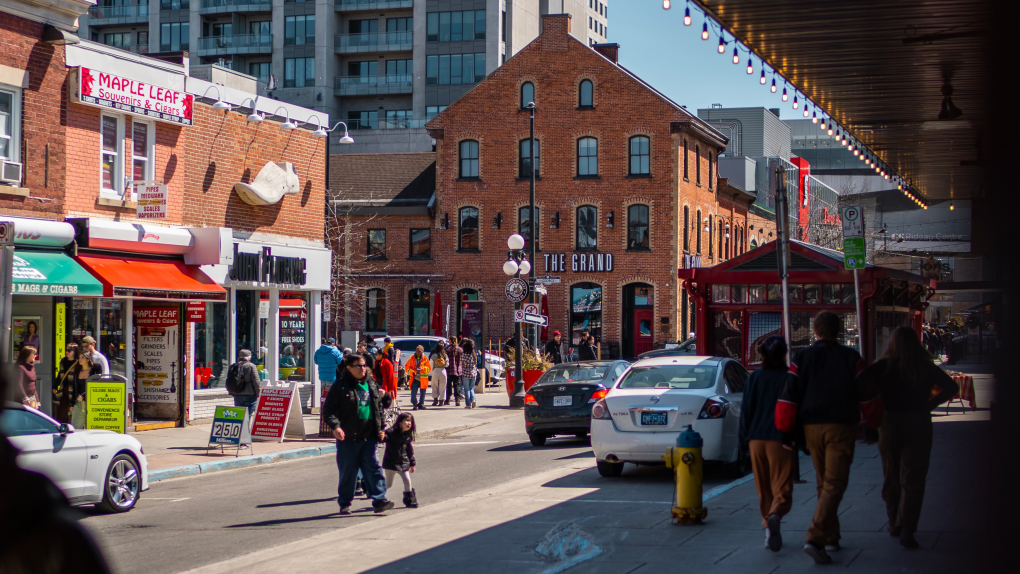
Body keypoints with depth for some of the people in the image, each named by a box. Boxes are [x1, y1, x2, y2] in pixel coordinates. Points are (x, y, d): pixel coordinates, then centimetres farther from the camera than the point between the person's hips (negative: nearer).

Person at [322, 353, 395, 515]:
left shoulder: (371, 385, 12)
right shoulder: (340, 386, -4)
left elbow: (379, 408, 21)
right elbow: (329, 409, -7)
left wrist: (381, 429, 13)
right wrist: (335, 426, -21)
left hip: (369, 436, 3)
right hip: (348, 437, -3)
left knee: (373, 468, -4)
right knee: (347, 471, 5)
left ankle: (379, 500, -8)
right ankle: (345, 503, 16)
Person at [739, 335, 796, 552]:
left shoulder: (755, 377, 3)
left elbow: (746, 410, 4)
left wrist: (744, 440, 10)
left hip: (757, 440, 3)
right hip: (780, 441, -3)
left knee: (764, 491, 15)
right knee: (782, 489, -3)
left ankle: (768, 527, 15)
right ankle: (775, 516, -30)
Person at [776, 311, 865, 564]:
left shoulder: (802, 358, 5)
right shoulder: (851, 358, 1)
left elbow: (789, 396, -2)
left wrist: (788, 430, 2)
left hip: (812, 427, 3)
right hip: (841, 427, -3)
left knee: (823, 483, 18)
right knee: (834, 484, -7)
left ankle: (831, 538, 23)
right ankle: (815, 539, -22)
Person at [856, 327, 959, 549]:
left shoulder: (884, 366, -3)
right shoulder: (925, 367, 0)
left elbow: (860, 382, -16)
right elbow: (952, 387, 4)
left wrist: (870, 402, -3)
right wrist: (930, 403, 7)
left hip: (890, 424, 1)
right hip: (919, 425, -1)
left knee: (891, 478, 16)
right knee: (913, 480, -1)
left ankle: (894, 524, 26)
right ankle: (907, 529, -12)